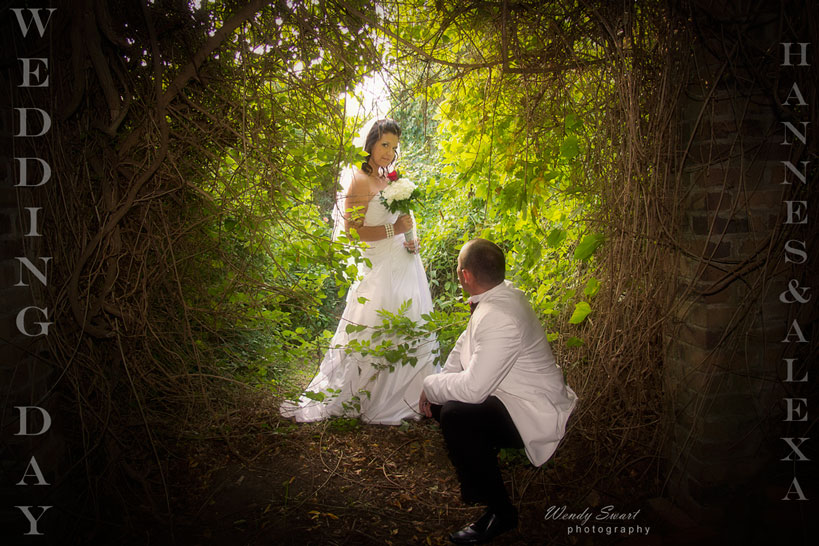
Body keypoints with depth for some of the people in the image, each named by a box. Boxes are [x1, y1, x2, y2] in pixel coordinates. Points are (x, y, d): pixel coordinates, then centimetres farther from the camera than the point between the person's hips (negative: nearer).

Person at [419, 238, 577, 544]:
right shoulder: (501, 293, -1)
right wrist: (436, 387, 2)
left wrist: (431, 387, -13)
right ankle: (481, 465, 28)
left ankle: (499, 512, -10)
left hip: (536, 416, -10)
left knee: (455, 415, -29)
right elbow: (465, 344, 12)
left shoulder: (500, 318, -31)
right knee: (439, 400, 9)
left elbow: (473, 388, -32)